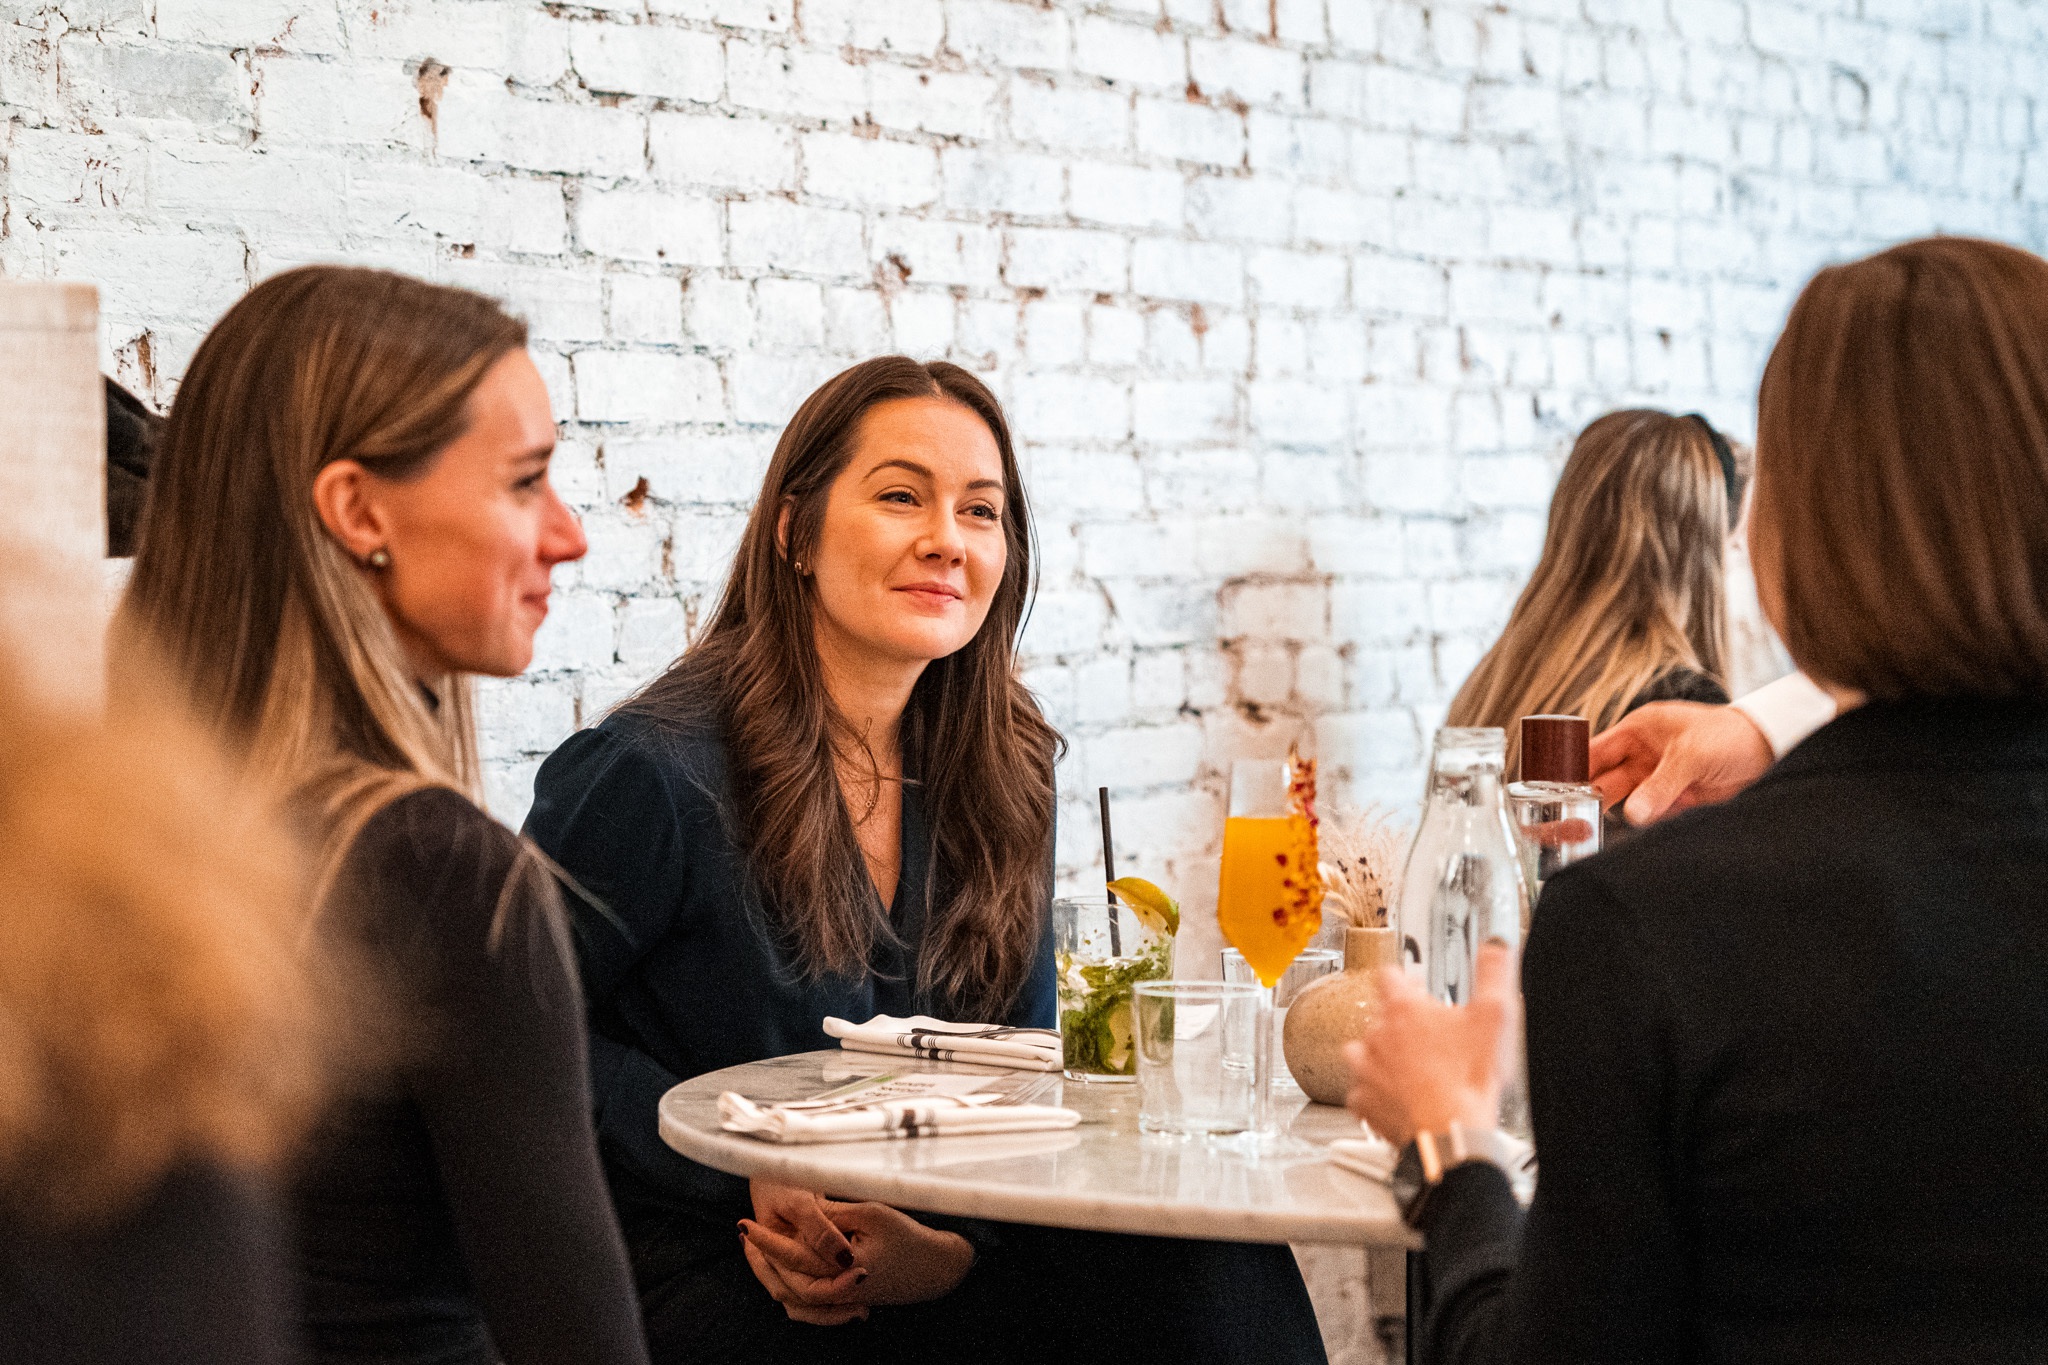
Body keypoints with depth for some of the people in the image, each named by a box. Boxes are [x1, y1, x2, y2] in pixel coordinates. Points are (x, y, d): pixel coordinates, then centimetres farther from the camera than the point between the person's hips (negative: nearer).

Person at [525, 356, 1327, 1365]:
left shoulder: (1000, 774, 6)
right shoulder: (652, 771, -12)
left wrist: (952, 1245, -15)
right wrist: (753, 1176, -18)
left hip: (932, 1250, 6)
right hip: (696, 1275, -6)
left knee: (1222, 1265, -21)